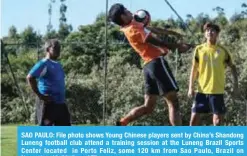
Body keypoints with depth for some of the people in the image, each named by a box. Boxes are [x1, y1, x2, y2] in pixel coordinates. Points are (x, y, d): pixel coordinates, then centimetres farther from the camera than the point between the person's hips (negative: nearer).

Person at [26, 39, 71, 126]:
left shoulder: (58, 65, 17)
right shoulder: (44, 64, -10)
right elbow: (30, 77, -20)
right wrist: (40, 95, -19)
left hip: (61, 103, 9)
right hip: (50, 103, -9)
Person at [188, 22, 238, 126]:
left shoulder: (222, 50, 1)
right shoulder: (199, 49, 2)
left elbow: (232, 66, 13)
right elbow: (194, 69, 6)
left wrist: (235, 83, 3)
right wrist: (191, 87, 1)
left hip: (217, 90, 0)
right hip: (202, 90, 0)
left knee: (218, 116, 1)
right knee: (195, 115, -1)